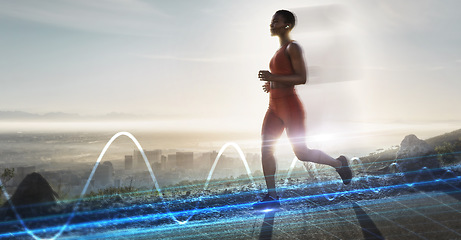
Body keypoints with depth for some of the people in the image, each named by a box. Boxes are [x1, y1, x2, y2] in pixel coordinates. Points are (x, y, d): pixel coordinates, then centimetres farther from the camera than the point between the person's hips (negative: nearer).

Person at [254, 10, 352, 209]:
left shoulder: (293, 47, -9)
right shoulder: (280, 51, 18)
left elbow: (302, 78, -18)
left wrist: (274, 77, -23)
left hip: (290, 106, -9)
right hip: (275, 107, 9)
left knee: (301, 153, -3)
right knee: (265, 149, -1)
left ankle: (338, 163, 21)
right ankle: (272, 196, 4)